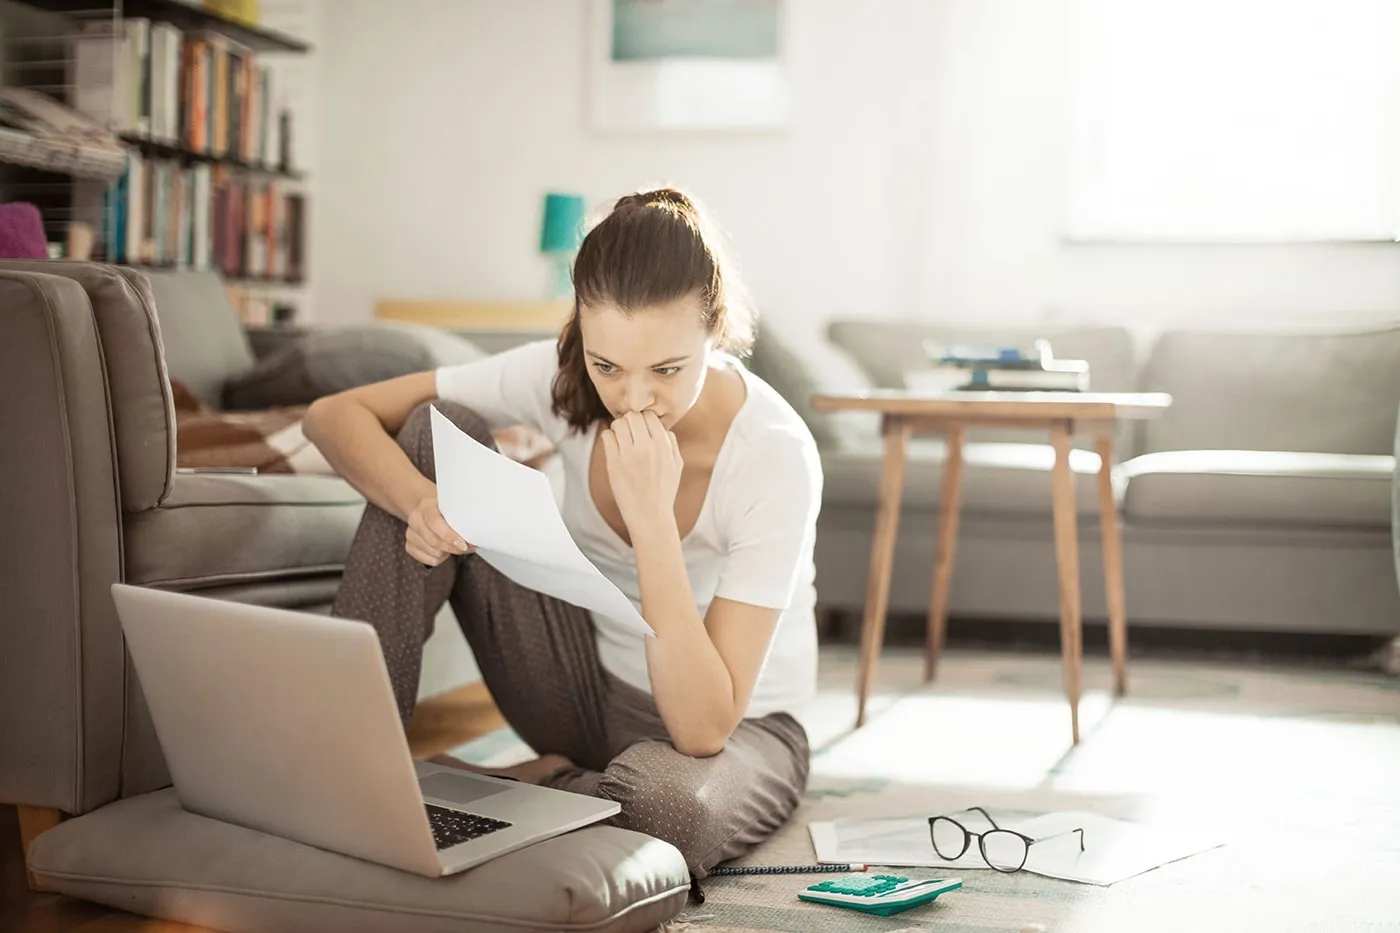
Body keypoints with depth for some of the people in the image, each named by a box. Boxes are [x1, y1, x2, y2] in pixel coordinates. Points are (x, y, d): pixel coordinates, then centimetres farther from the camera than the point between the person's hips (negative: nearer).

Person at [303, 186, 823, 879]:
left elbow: (703, 728, -32)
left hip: (736, 729, -4)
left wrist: (652, 515, -39)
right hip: (588, 687, 4)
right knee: (435, 431, -14)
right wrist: (421, 501, -34)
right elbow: (335, 414, -13)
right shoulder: (561, 378, -16)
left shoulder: (776, 455, -28)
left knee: (665, 802, -43)